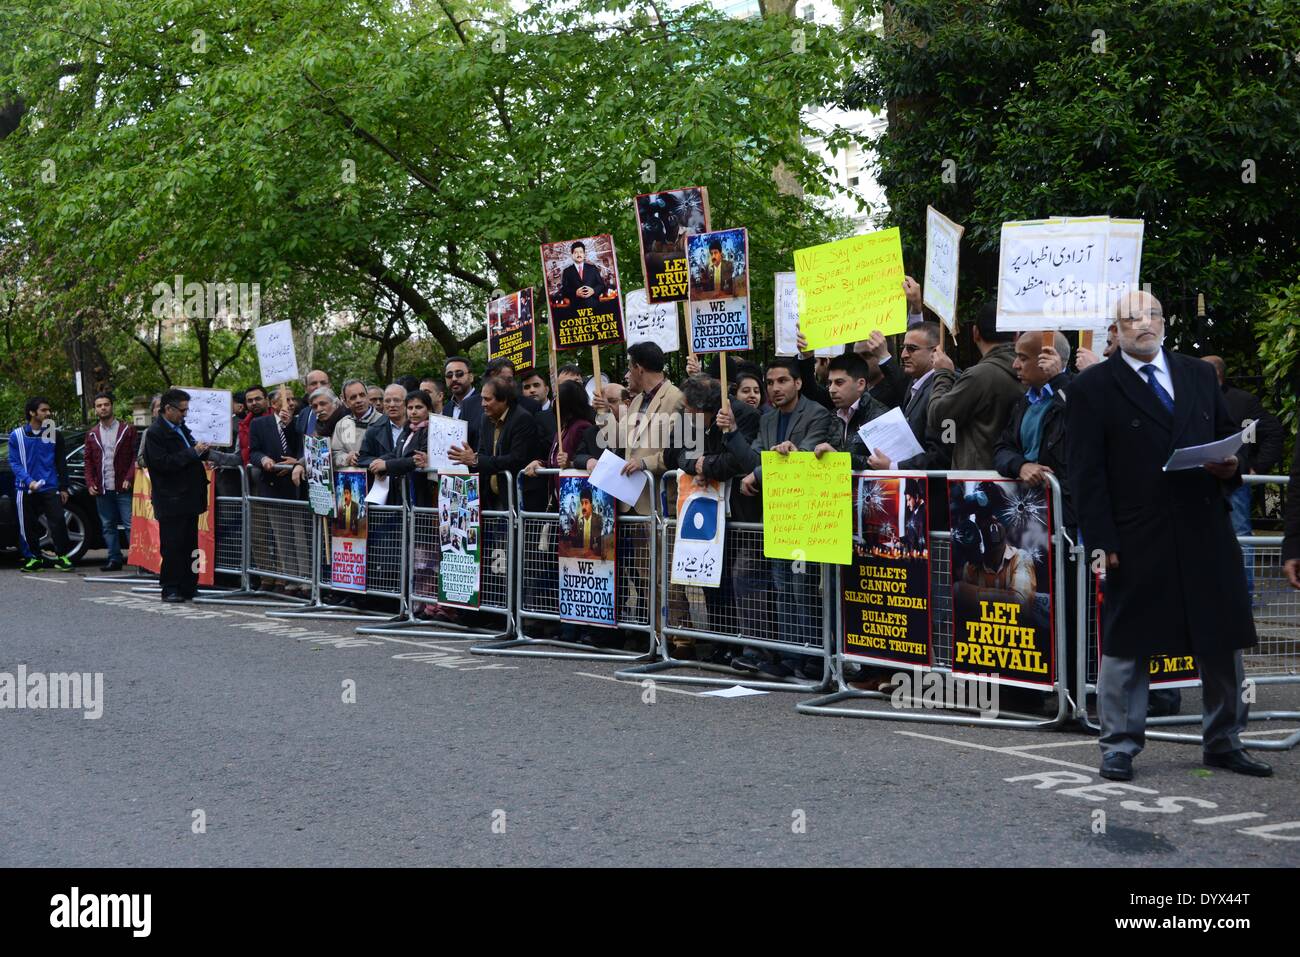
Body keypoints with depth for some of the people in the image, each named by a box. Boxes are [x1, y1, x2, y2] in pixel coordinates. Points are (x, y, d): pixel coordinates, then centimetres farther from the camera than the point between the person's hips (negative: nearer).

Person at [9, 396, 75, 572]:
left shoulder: (55, 434, 7)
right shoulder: (17, 435, 3)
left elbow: (61, 463, 11)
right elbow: (14, 462, 1)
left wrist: (63, 488, 6)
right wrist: (28, 480, -15)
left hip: (50, 487, 0)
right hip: (26, 490, 0)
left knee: (58, 521, -12)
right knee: (28, 526, 4)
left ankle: (62, 556, -1)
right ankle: (34, 558, 18)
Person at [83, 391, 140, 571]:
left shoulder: (127, 430, 2)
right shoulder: (92, 435, 14)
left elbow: (136, 456, -1)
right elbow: (88, 461, 14)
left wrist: (129, 478, -12)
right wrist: (90, 483, 1)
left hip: (123, 488, -4)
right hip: (102, 489, 4)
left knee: (130, 525, -7)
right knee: (108, 527, 7)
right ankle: (114, 559, 13)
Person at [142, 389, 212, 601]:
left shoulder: (181, 428, 15)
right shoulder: (155, 433, -11)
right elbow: (163, 463, -20)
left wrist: (201, 452, 7)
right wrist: (193, 453, -18)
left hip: (188, 497, 9)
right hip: (171, 501, -9)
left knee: (189, 546, 11)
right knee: (172, 547, -5)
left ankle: (188, 587, 16)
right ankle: (170, 589, 1)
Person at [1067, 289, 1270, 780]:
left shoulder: (1198, 375, 12)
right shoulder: (1093, 387, -1)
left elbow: (1229, 435, 20)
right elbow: (1087, 472, -5)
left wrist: (1231, 465, -4)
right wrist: (1101, 541, -11)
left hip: (1207, 532, 4)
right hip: (1137, 541, -4)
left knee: (1224, 642, 9)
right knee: (1126, 646, 4)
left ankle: (1223, 742, 23)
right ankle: (1119, 747, 15)